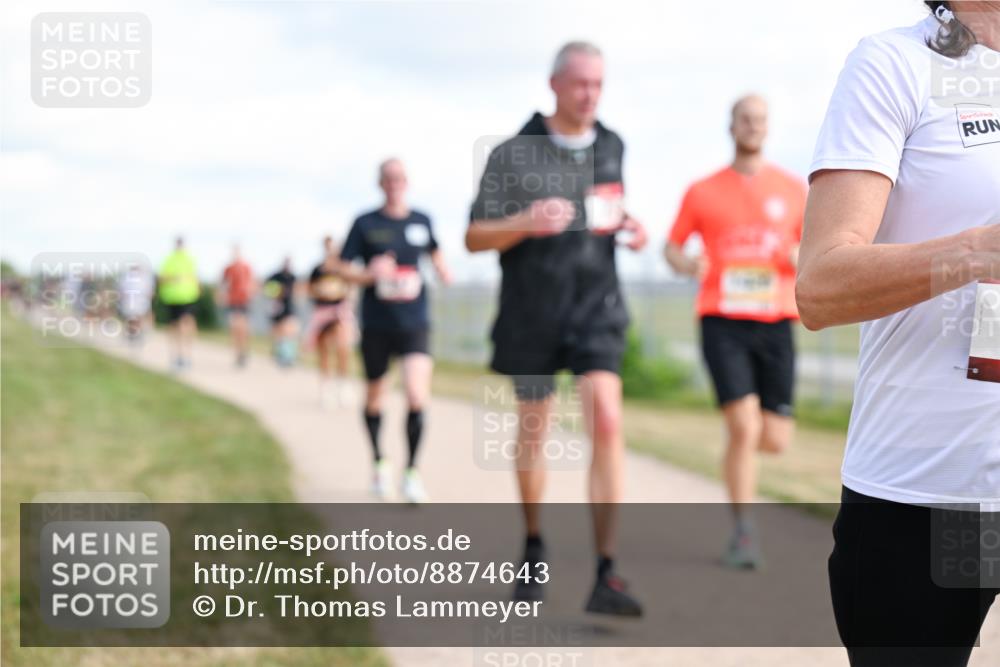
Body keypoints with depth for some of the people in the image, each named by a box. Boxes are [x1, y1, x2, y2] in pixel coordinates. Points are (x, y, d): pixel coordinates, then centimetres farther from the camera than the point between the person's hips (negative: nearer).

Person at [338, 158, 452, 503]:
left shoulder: (422, 221, 6)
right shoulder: (365, 223, -1)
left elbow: (435, 252, 26)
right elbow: (344, 269, 0)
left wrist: (443, 272, 7)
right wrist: (370, 274, -17)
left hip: (415, 323, 0)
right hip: (376, 324, 0)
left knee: (417, 396, -17)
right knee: (374, 397, 13)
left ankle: (411, 471, -1)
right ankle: (379, 462, 38)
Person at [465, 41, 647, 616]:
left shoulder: (612, 147, 8)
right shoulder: (513, 154, -4)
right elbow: (474, 238, -3)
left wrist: (630, 228, 5)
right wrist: (526, 222, -21)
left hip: (597, 305, 1)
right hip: (531, 314, -1)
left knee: (607, 424, -16)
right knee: (533, 431, 12)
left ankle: (607, 575, -16)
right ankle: (534, 548, 35)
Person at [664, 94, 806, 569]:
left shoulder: (794, 190, 10)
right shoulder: (703, 192, 7)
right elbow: (672, 247, 15)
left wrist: (803, 258, -8)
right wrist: (686, 264, -8)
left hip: (775, 323, 2)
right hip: (723, 322, -2)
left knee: (775, 441, 1)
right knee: (743, 427, -15)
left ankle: (746, 438, 39)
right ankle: (744, 534, -2)